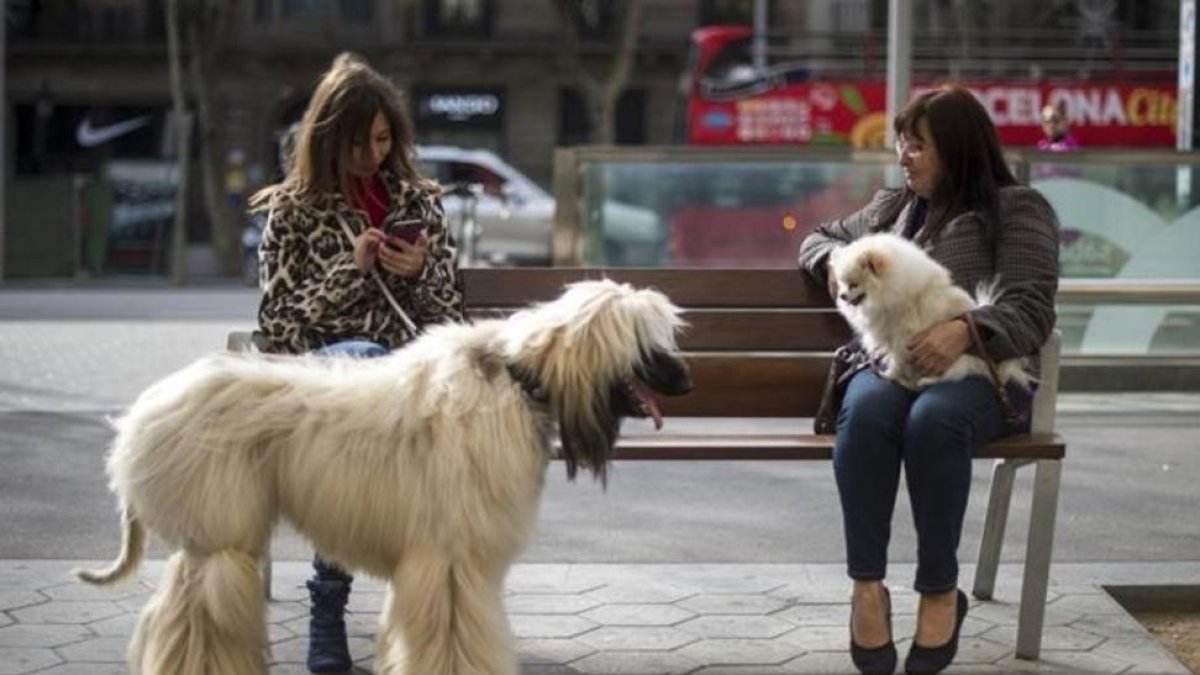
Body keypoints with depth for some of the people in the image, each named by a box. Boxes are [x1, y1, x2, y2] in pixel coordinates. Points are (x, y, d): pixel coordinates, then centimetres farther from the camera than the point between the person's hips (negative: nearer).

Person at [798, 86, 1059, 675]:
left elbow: (1031, 309, -4)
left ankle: (941, 591, -26)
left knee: (933, 419, -40)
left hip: (982, 368, -3)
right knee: (867, 409, -36)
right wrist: (834, 260, 12)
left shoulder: (1017, 209, 7)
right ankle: (867, 585, -33)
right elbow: (820, 238, 39)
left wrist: (967, 331, -25)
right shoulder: (891, 207, 25)